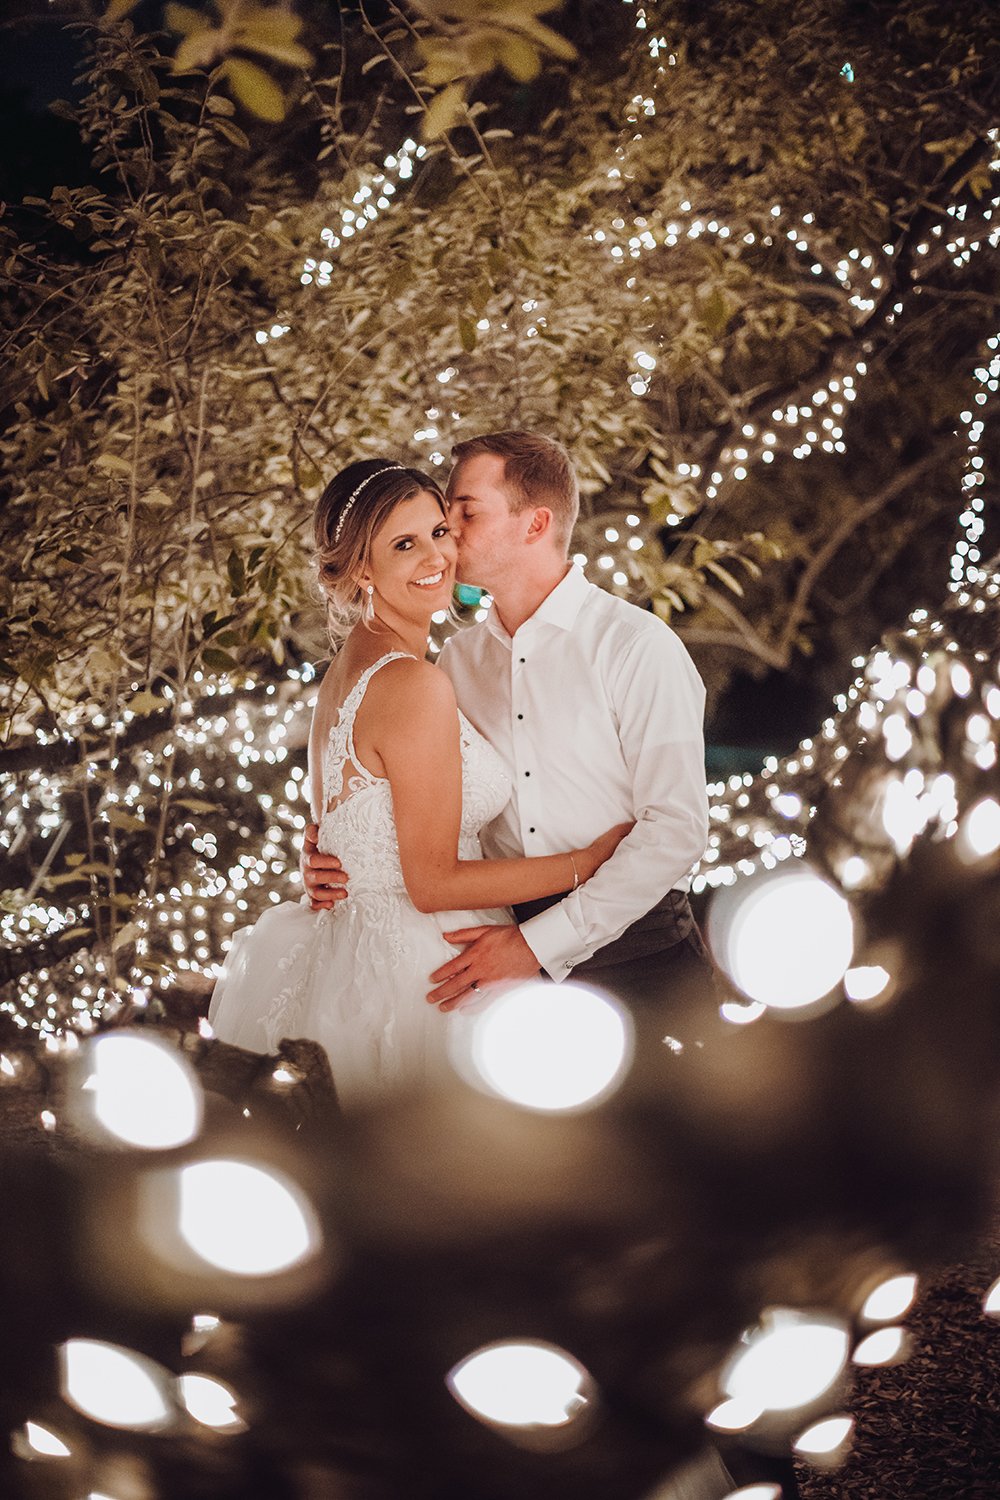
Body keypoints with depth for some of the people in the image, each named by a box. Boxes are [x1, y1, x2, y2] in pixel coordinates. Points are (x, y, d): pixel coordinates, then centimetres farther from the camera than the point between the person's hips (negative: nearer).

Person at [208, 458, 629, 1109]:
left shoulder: (346, 672, 10)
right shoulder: (416, 685, -19)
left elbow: (331, 840, 16)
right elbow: (434, 882, -17)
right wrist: (590, 861, -11)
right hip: (413, 977, -10)